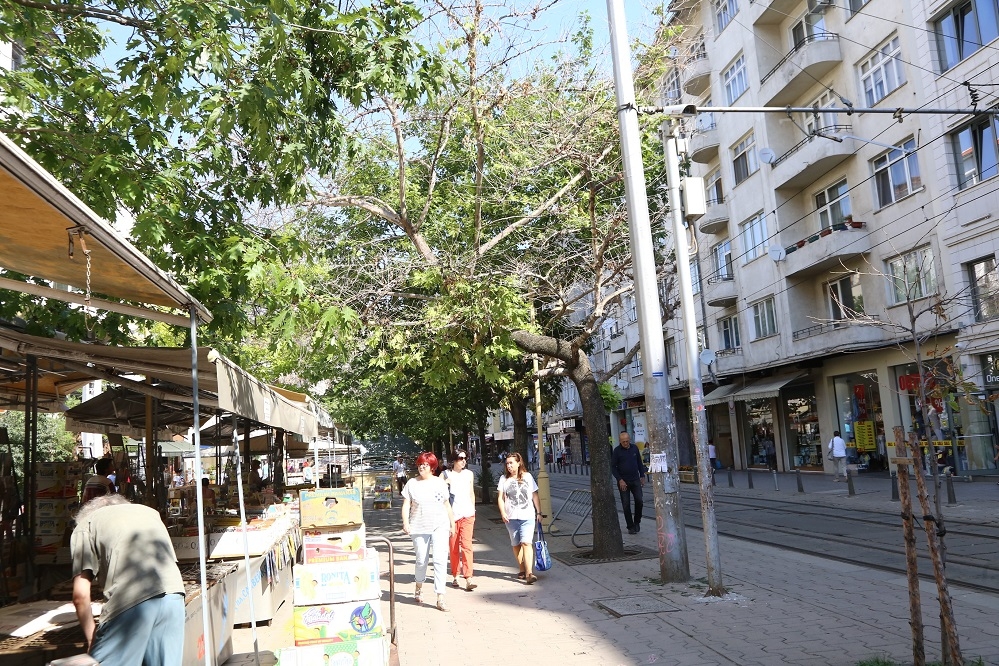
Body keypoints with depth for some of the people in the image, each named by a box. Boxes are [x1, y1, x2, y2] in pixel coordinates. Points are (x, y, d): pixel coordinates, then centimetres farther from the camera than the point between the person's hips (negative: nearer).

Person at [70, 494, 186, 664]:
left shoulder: (85, 524, 19)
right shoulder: (148, 511, 33)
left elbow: (81, 595, 8)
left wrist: (91, 640, 20)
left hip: (131, 601, -5)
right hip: (174, 596, 5)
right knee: (167, 662, 15)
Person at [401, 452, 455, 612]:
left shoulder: (440, 482, 6)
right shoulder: (412, 484, 3)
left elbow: (447, 505, 12)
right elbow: (406, 504, 0)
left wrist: (452, 524, 13)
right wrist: (405, 522, -14)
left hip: (440, 527, 0)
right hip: (419, 528, 0)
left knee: (440, 560, -10)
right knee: (421, 560, 12)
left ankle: (440, 598, -9)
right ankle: (419, 587, 41)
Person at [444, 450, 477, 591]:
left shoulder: (469, 474, 10)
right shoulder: (446, 474, 2)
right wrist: (445, 484, -16)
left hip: (467, 514, 1)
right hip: (452, 514, -1)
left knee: (466, 545, -9)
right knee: (454, 547, 5)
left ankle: (468, 579, -13)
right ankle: (455, 576, 19)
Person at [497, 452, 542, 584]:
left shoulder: (527, 476, 5)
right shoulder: (504, 479, 5)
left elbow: (535, 496, 9)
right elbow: (500, 498, 2)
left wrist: (539, 512, 7)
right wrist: (503, 513, -11)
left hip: (528, 516, -2)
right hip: (511, 518, 2)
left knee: (526, 543, -14)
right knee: (516, 545, 9)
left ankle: (529, 573, -19)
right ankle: (522, 570, 23)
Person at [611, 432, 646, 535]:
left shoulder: (635, 448, 5)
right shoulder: (617, 451, -7)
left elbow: (639, 463, 15)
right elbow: (613, 467, -6)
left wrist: (642, 476, 11)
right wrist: (620, 480, -13)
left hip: (635, 480, 3)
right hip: (623, 482, -3)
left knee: (639, 500, -8)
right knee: (626, 504, 0)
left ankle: (637, 522, 14)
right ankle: (631, 527, 9)